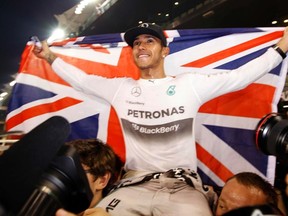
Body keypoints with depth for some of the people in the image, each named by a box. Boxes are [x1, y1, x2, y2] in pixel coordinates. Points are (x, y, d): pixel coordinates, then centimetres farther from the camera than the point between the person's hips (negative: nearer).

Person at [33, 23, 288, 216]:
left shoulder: (190, 84, 4)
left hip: (183, 186, 0)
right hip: (135, 185, 2)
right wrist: (50, 57, 24)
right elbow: (82, 80, 20)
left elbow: (239, 77, 7)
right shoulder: (120, 88, 11)